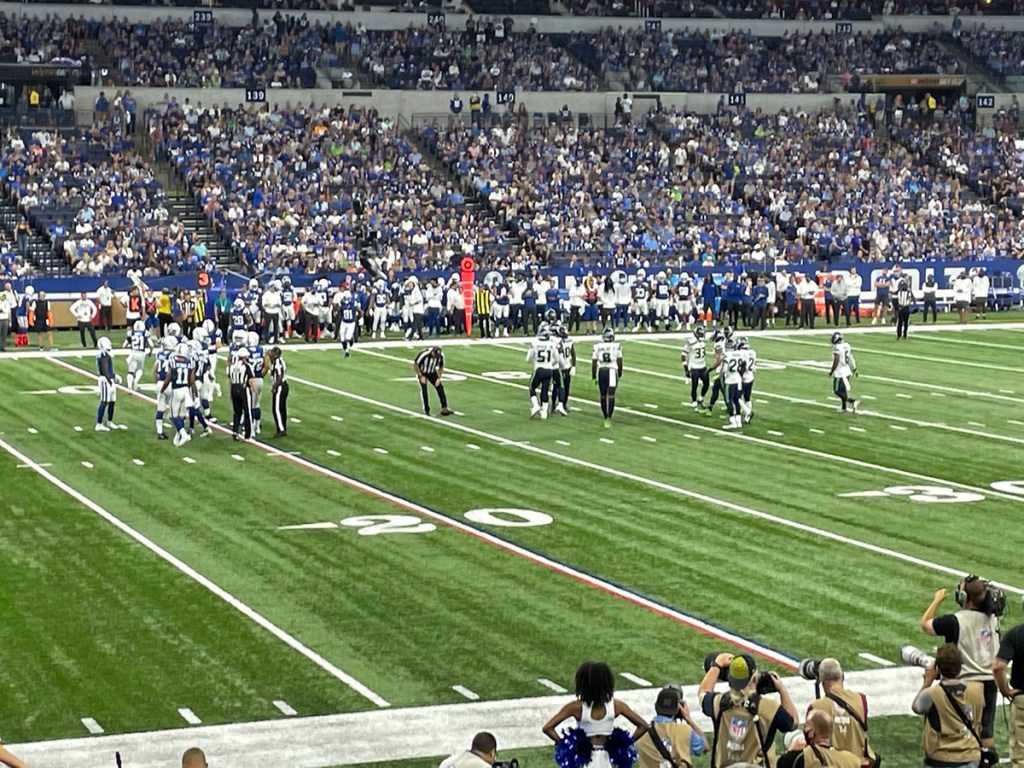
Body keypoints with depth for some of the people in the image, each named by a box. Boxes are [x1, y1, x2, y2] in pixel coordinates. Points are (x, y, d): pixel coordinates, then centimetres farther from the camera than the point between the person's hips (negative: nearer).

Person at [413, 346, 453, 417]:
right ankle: (426, 410, -7)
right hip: (422, 372, -4)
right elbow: (415, 364, -21)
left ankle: (444, 408, -1)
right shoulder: (424, 354, -34)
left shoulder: (441, 355, -19)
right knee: (424, 389, -15)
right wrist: (421, 376, -20)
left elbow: (441, 367, 0)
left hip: (432, 372, 4)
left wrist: (439, 378, -8)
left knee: (440, 387, -5)